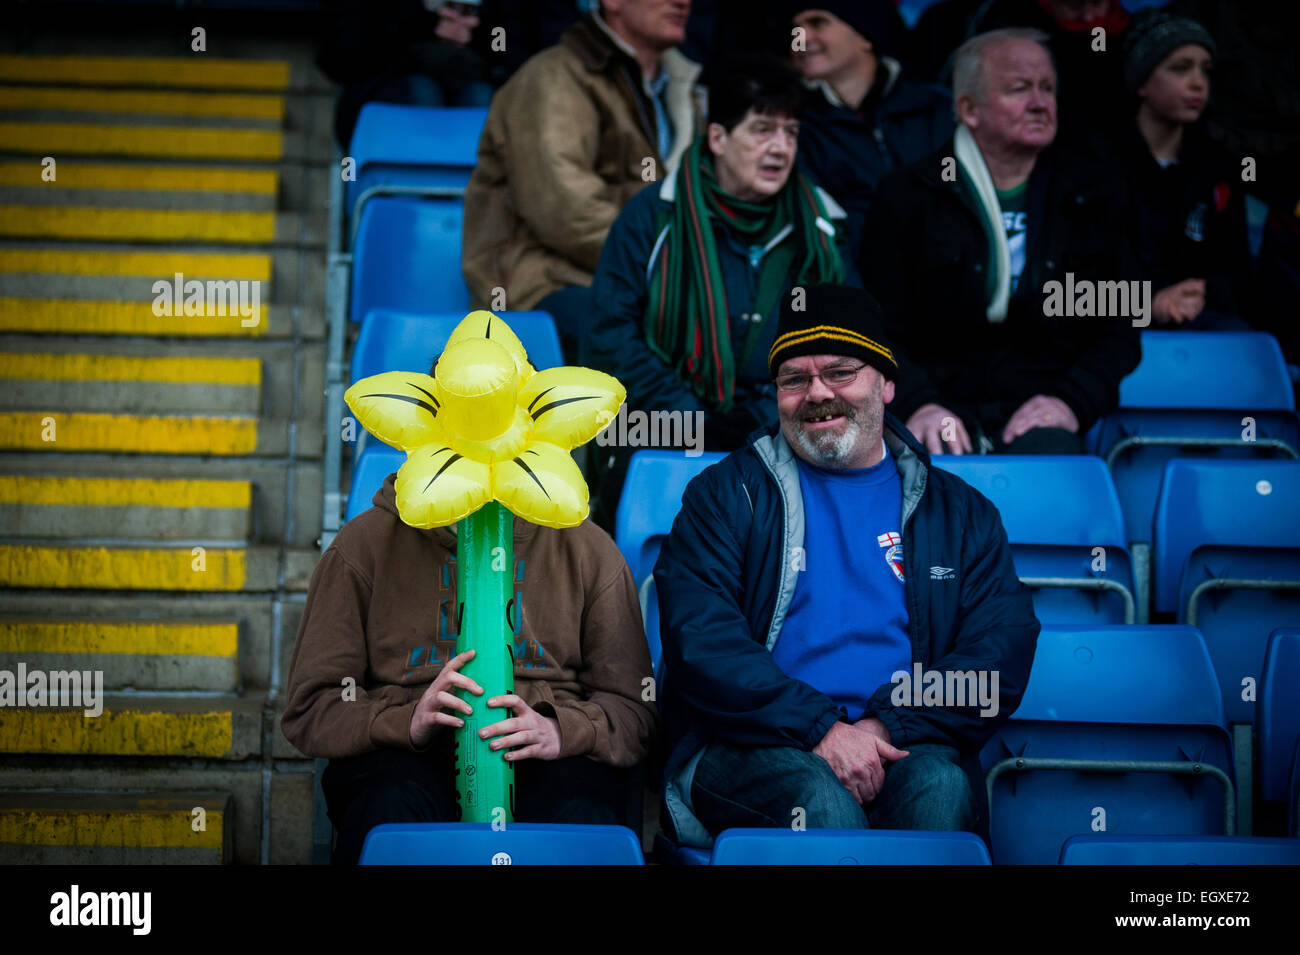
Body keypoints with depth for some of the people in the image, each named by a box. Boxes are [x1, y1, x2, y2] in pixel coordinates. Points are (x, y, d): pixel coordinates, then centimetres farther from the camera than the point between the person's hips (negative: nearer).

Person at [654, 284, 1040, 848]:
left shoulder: (957, 511, 17)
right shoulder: (727, 495, 11)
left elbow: (1002, 649, 4)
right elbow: (700, 640, -3)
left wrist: (888, 726, -12)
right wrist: (821, 728, -16)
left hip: (903, 745, 2)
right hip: (754, 748, -1)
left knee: (939, 789, -32)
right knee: (821, 800, -34)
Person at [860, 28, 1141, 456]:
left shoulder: (1096, 193, 14)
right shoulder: (908, 195, 7)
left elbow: (1120, 324, 10)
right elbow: (879, 330, 2)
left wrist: (1073, 401, -8)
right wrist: (918, 404, -17)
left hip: (1038, 415, 2)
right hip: (943, 409, -2)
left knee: (1052, 452, -33)